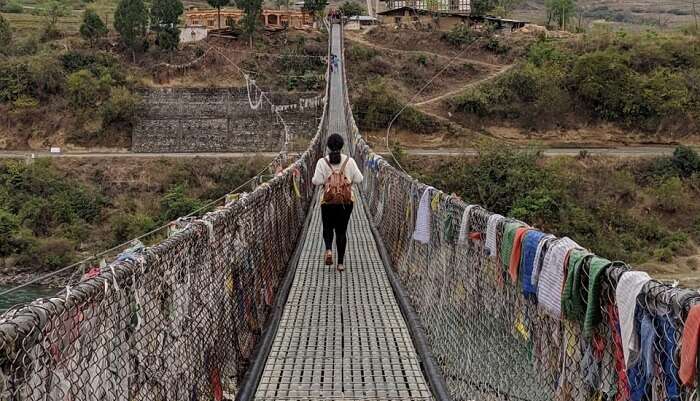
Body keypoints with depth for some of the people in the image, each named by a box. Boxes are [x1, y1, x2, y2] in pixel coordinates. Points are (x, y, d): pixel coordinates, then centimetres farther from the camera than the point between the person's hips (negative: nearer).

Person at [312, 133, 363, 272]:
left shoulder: (322, 162, -6)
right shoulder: (349, 161, -2)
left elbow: (317, 181, -12)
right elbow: (359, 179, -3)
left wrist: (314, 179, 11)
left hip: (328, 201, -1)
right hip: (346, 201, 1)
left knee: (328, 227, 18)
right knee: (341, 230, 9)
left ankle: (328, 249, -10)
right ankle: (340, 263, 8)